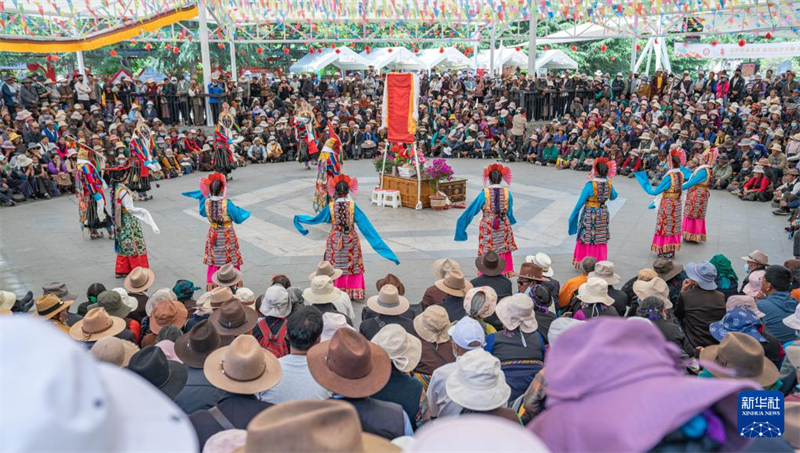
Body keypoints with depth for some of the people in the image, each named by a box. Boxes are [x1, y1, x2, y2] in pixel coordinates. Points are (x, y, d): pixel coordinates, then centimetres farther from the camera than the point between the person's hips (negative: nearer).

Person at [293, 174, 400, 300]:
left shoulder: (331, 207, -11)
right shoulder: (353, 206, -14)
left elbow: (315, 219, 3)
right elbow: (366, 226, -14)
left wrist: (298, 218, 21)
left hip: (335, 241, 1)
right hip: (351, 241, 0)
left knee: (336, 267, 13)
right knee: (352, 266, 13)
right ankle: (354, 292, 18)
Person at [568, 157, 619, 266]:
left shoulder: (590, 185, -21)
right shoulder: (609, 184, -6)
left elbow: (581, 202, -15)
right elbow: (613, 197, 14)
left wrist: (573, 215, -2)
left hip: (590, 215, -4)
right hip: (603, 215, 5)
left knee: (587, 239, 9)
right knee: (600, 240, 16)